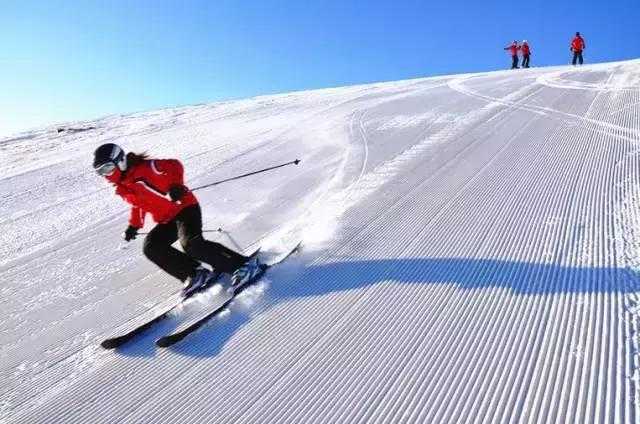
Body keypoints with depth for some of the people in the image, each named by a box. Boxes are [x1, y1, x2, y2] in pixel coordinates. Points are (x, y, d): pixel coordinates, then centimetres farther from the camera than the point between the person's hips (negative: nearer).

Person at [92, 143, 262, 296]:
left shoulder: (144, 169, -16)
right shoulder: (122, 188, 10)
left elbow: (173, 166, -20)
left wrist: (176, 185, -35)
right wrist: (134, 225, 16)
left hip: (184, 207, -9)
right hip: (166, 220, 9)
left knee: (191, 245, -28)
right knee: (151, 248, -7)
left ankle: (243, 264, -19)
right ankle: (196, 275, -7)